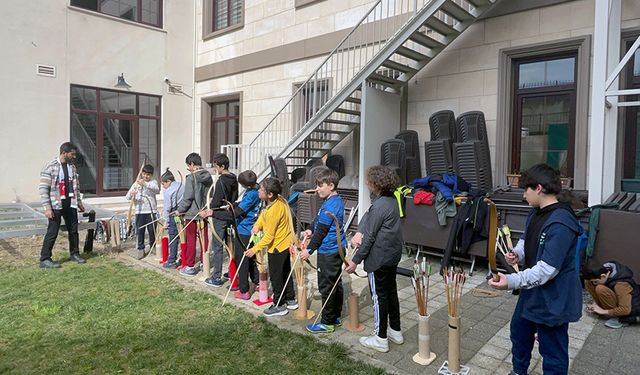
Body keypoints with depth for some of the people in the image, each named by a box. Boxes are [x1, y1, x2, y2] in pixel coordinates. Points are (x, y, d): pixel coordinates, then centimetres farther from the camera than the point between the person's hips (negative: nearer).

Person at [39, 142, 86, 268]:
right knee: (52, 232, -1)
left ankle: (74, 253, 27)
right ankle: (44, 259, 10)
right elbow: (43, 189, -14)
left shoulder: (72, 167, 9)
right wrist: (47, 208, -18)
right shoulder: (50, 167, -12)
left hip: (70, 205, 6)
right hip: (56, 206, -6)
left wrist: (79, 202, 17)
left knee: (73, 230, 13)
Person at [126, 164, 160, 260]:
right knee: (140, 231, 1)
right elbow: (127, 197, 3)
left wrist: (145, 184, -33)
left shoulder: (153, 182, 4)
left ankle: (152, 247, 27)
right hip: (139, 211, 1)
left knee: (152, 230, 6)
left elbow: (157, 189, -20)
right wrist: (131, 195, -21)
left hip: (151, 211, -1)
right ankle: (141, 249, 11)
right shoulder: (136, 183, 8)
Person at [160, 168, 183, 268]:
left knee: (173, 239, 3)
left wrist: (166, 222, 2)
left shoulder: (167, 192, -9)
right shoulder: (181, 185, 6)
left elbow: (167, 208, -6)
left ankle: (171, 262, 10)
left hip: (174, 215, -5)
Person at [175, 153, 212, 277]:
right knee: (204, 238, 13)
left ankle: (190, 266, 10)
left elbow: (187, 198, -16)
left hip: (192, 213, -6)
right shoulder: (208, 177, 5)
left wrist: (180, 210, -4)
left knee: (191, 240, 3)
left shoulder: (191, 178, -15)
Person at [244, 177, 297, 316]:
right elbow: (263, 213, 9)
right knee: (285, 273, 22)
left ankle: (279, 306, 24)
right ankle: (291, 300, 36)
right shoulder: (279, 199, -7)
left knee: (276, 277, 8)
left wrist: (254, 249, -16)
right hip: (286, 242, 9)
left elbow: (269, 236, -24)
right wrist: (257, 225, -7)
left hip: (277, 247, -9)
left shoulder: (273, 212, -32)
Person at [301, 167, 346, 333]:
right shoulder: (338, 200, 8)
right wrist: (313, 231, 18)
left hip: (328, 252, -10)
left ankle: (327, 323, 12)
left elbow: (321, 231, -20)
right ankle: (336, 316, 31)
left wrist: (309, 249, -12)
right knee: (336, 283, 18)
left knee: (326, 286, 1)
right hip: (338, 248, 10)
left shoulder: (329, 206, -22)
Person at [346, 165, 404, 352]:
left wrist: (356, 260, -13)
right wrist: (359, 231, -16)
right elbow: (368, 216, 3)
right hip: (393, 255, 9)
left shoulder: (379, 206, -23)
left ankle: (381, 339, 17)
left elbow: (370, 237, -21)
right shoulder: (392, 200, 5)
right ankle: (396, 331, 33)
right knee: (391, 292, 19)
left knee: (379, 296, 4)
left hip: (379, 258, -9)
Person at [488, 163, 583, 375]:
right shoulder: (536, 212, 1)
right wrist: (517, 253, -5)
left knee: (553, 351, 8)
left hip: (554, 298, -10)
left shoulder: (560, 223, -29)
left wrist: (511, 281, -34)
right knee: (519, 329, 27)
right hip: (532, 289, 10)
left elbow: (547, 269, -31)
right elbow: (526, 240, 16)